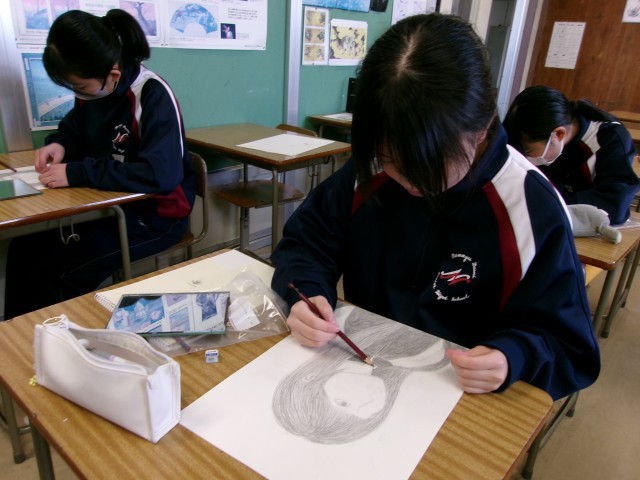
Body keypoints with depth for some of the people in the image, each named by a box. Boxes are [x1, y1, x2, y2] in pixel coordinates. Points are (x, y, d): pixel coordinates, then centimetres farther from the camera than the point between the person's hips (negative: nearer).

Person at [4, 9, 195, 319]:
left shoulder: (154, 96, -23)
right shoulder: (92, 89, 0)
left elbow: (160, 174, -34)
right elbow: (74, 129, 20)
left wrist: (77, 174, -29)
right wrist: (59, 144, -5)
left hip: (156, 215, -7)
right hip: (109, 204, 8)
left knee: (59, 272, -18)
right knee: (23, 250, 0)